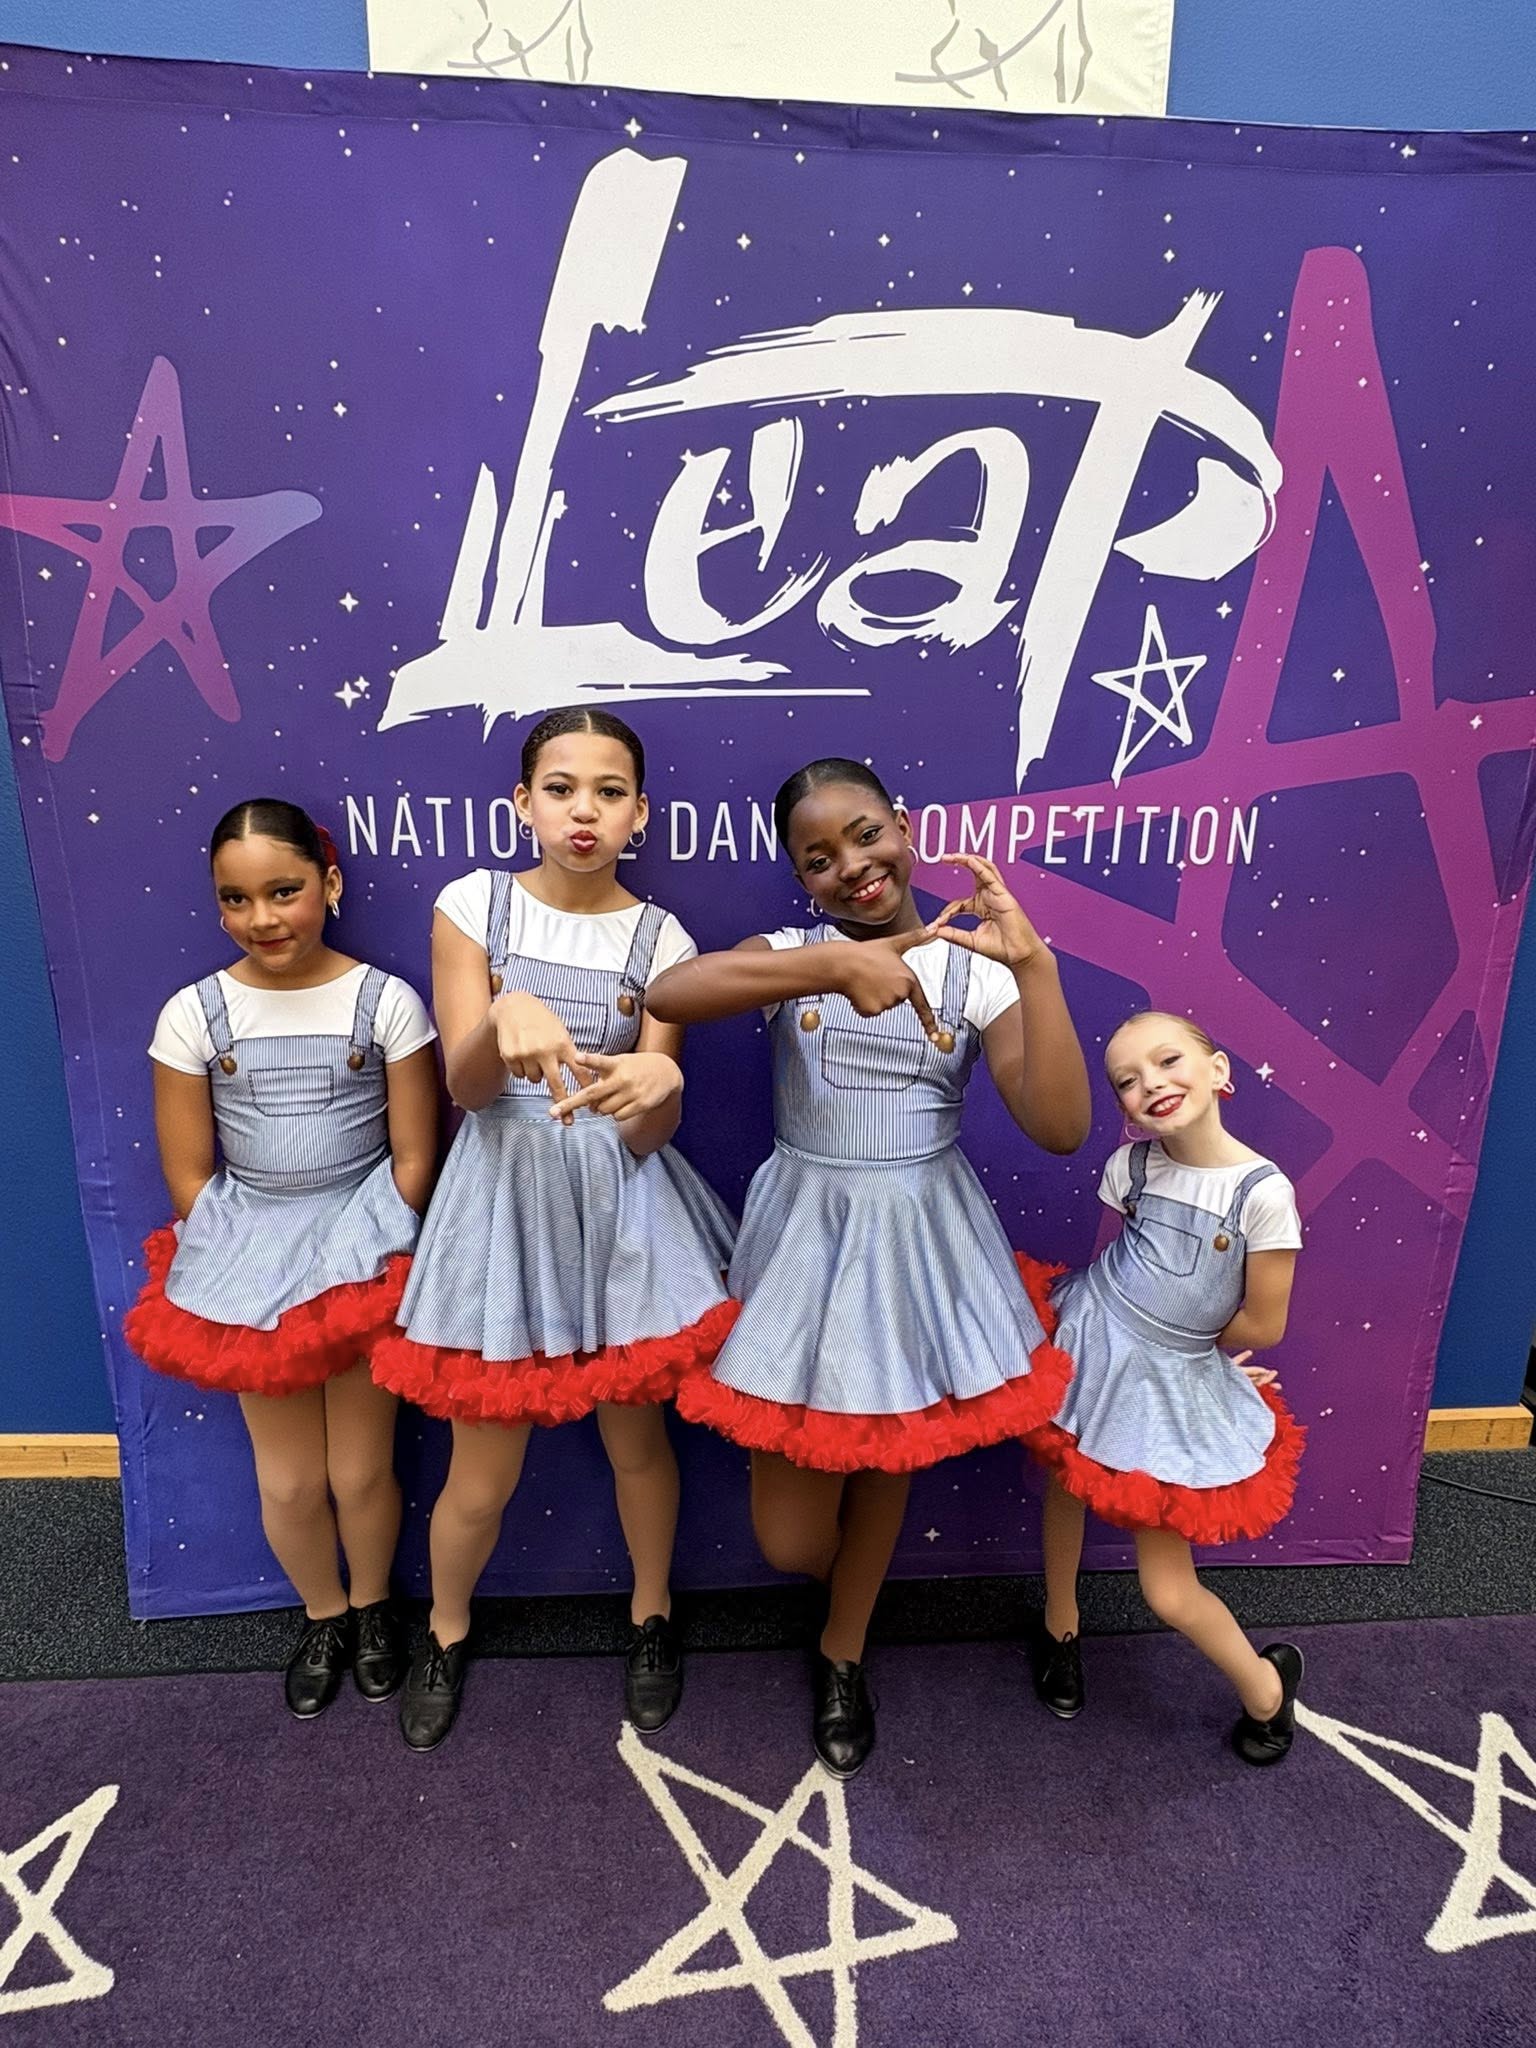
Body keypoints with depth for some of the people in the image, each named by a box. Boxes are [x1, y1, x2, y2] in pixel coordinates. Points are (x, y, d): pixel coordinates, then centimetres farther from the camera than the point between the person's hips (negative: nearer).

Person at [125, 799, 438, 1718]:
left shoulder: (385, 1001, -11)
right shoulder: (193, 1013, -7)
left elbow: (414, 1156, -6)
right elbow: (189, 1172, 0)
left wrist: (372, 1250, -9)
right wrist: (250, 1260, -4)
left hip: (362, 1251, -1)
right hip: (250, 1260, 2)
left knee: (362, 1471, 9)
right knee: (289, 1480, 13)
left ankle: (372, 1607, 40)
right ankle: (323, 1616, 42)